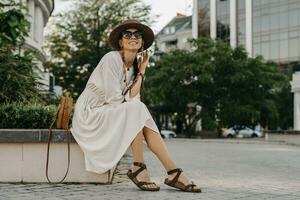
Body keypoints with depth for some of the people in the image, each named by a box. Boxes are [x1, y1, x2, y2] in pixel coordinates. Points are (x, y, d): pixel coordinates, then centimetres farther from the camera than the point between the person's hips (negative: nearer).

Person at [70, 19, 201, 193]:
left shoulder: (134, 66, 10)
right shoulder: (112, 59, -15)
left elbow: (132, 97, -5)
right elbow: (113, 99, -21)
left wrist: (141, 72, -3)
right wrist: (134, 104, -7)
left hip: (110, 114, 7)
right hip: (90, 113, -7)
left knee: (143, 119, -16)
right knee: (136, 110, -26)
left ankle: (173, 173, -21)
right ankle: (138, 168, -21)